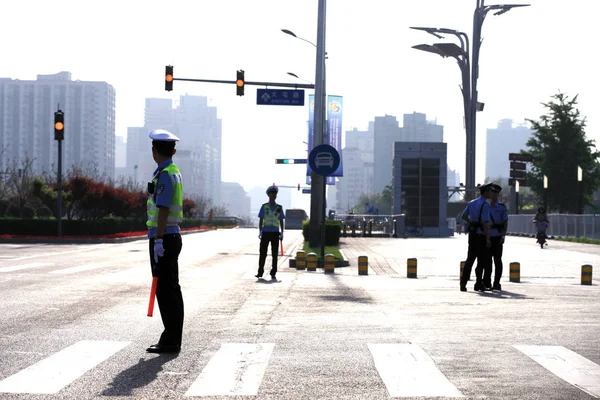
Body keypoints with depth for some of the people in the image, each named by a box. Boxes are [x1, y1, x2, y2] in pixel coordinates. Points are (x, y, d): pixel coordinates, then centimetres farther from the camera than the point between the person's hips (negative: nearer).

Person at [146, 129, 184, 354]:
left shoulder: (165, 175, -15)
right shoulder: (174, 172, 16)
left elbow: (163, 210, -21)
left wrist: (158, 240, -22)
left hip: (164, 239, -10)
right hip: (172, 236, 10)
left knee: (166, 290, -7)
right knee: (171, 290, 12)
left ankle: (171, 341, -4)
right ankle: (172, 339, 17)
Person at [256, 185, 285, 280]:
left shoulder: (279, 208, 8)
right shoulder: (264, 207, 4)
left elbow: (281, 221, 11)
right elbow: (261, 220, 4)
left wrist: (282, 233, 3)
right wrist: (260, 232, -5)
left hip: (275, 233, 1)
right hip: (265, 232, -1)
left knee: (274, 254, 1)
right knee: (263, 253, 1)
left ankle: (273, 274, 5)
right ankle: (260, 272, 10)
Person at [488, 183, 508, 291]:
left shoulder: (502, 207, 0)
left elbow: (505, 223, -3)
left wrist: (503, 236, -14)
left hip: (497, 237, -4)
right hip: (487, 237, 4)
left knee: (497, 260, -3)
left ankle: (497, 284, 0)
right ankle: (487, 282, 13)